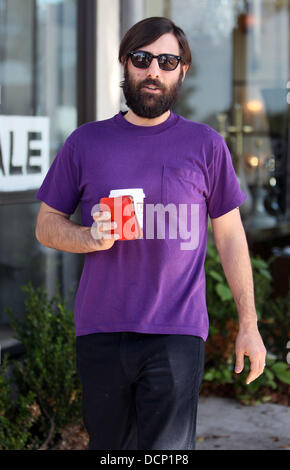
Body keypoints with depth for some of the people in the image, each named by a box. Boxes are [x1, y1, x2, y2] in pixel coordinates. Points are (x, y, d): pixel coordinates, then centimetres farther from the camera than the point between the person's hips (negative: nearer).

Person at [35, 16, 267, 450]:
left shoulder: (206, 145, 5)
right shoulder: (86, 142, 8)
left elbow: (230, 236, 9)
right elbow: (46, 225, 11)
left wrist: (248, 324, 6)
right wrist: (92, 238, -11)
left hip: (177, 335, -2)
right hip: (99, 333, 2)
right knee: (110, 447, 12)